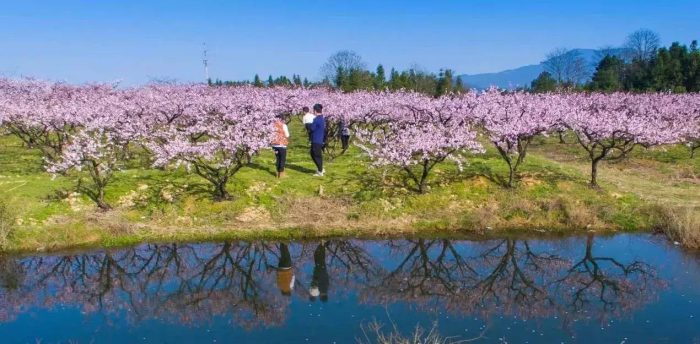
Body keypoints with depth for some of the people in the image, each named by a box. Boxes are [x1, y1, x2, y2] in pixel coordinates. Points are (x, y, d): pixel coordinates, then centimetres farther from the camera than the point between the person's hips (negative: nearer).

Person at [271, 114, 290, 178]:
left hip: (275, 144, 5)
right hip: (282, 145, -4)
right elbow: (287, 135, -6)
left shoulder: (274, 125, 2)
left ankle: (278, 173, 18)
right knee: (283, 159, 4)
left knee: (278, 159, 15)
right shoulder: (283, 125, -8)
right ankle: (281, 174, 1)